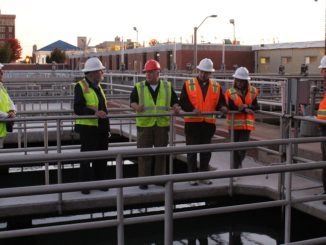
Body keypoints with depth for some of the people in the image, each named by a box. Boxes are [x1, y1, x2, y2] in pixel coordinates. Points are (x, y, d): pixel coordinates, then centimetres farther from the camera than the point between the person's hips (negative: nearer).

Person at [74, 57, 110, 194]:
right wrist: (94, 113, -31)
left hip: (102, 128, 8)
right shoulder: (81, 86, -11)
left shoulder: (98, 86, 14)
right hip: (88, 128, -8)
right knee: (87, 157, 1)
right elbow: (78, 108, -19)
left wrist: (107, 126, 21)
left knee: (101, 158, 13)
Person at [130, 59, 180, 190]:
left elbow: (174, 101, 11)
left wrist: (175, 107, -11)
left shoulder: (167, 86, 8)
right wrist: (137, 107, -23)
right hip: (144, 124, -1)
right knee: (144, 153, 1)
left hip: (162, 125, 2)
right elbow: (132, 101, -2)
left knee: (161, 153, 10)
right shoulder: (139, 87, 3)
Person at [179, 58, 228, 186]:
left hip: (209, 123, 3)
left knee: (206, 151, 10)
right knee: (192, 150, 5)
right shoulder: (188, 84, 0)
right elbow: (183, 102, -7)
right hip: (192, 122, -3)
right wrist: (192, 109, -23)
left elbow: (220, 101, 7)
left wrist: (222, 107, -16)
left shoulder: (216, 86, 9)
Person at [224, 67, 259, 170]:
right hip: (234, 123, -2)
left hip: (247, 123, 2)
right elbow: (231, 108, -14)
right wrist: (246, 110, -16)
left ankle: (239, 163, 22)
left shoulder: (252, 91, 4)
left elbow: (255, 106, 1)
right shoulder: (230, 92, -5)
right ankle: (236, 167, 17)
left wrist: (247, 106, -17)